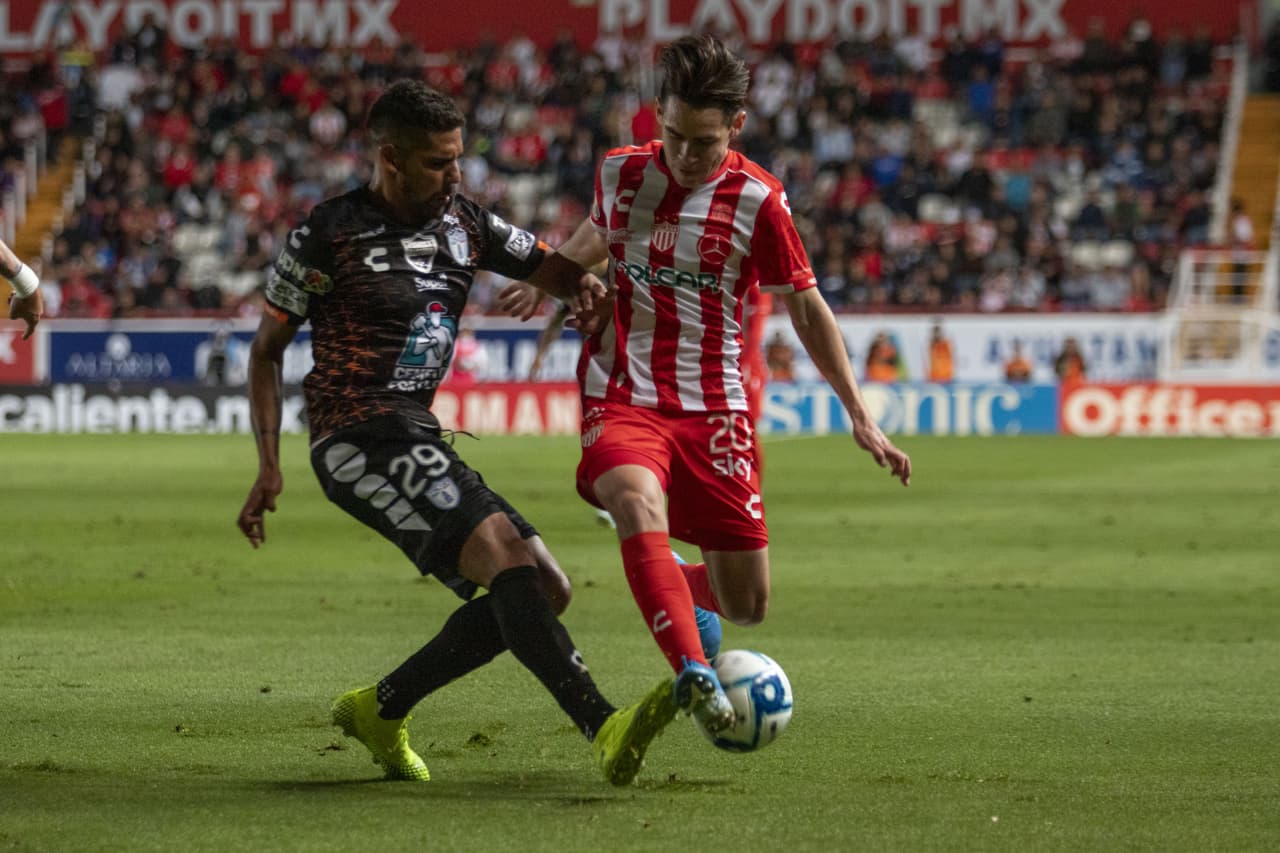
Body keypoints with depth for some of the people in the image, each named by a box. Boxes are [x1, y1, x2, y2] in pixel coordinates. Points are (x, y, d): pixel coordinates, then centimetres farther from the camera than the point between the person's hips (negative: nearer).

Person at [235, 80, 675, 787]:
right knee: (505, 553, -25)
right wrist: (269, 465, -5)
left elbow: (551, 267, 19)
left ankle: (380, 709, 12)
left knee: (544, 587, 4)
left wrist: (584, 284, -7)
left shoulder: (463, 224, 12)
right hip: (359, 437, -9)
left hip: (418, 439, 9)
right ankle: (604, 730, -36)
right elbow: (267, 348, 2)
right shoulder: (329, 235, -5)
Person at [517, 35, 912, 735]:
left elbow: (806, 310, 4)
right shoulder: (621, 171, 2)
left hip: (712, 409, 0)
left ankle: (682, 591, 38)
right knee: (637, 503, -35)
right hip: (621, 399, 0)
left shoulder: (758, 200, -5)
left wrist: (860, 417, 2)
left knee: (746, 604, 2)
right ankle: (692, 674, -43)